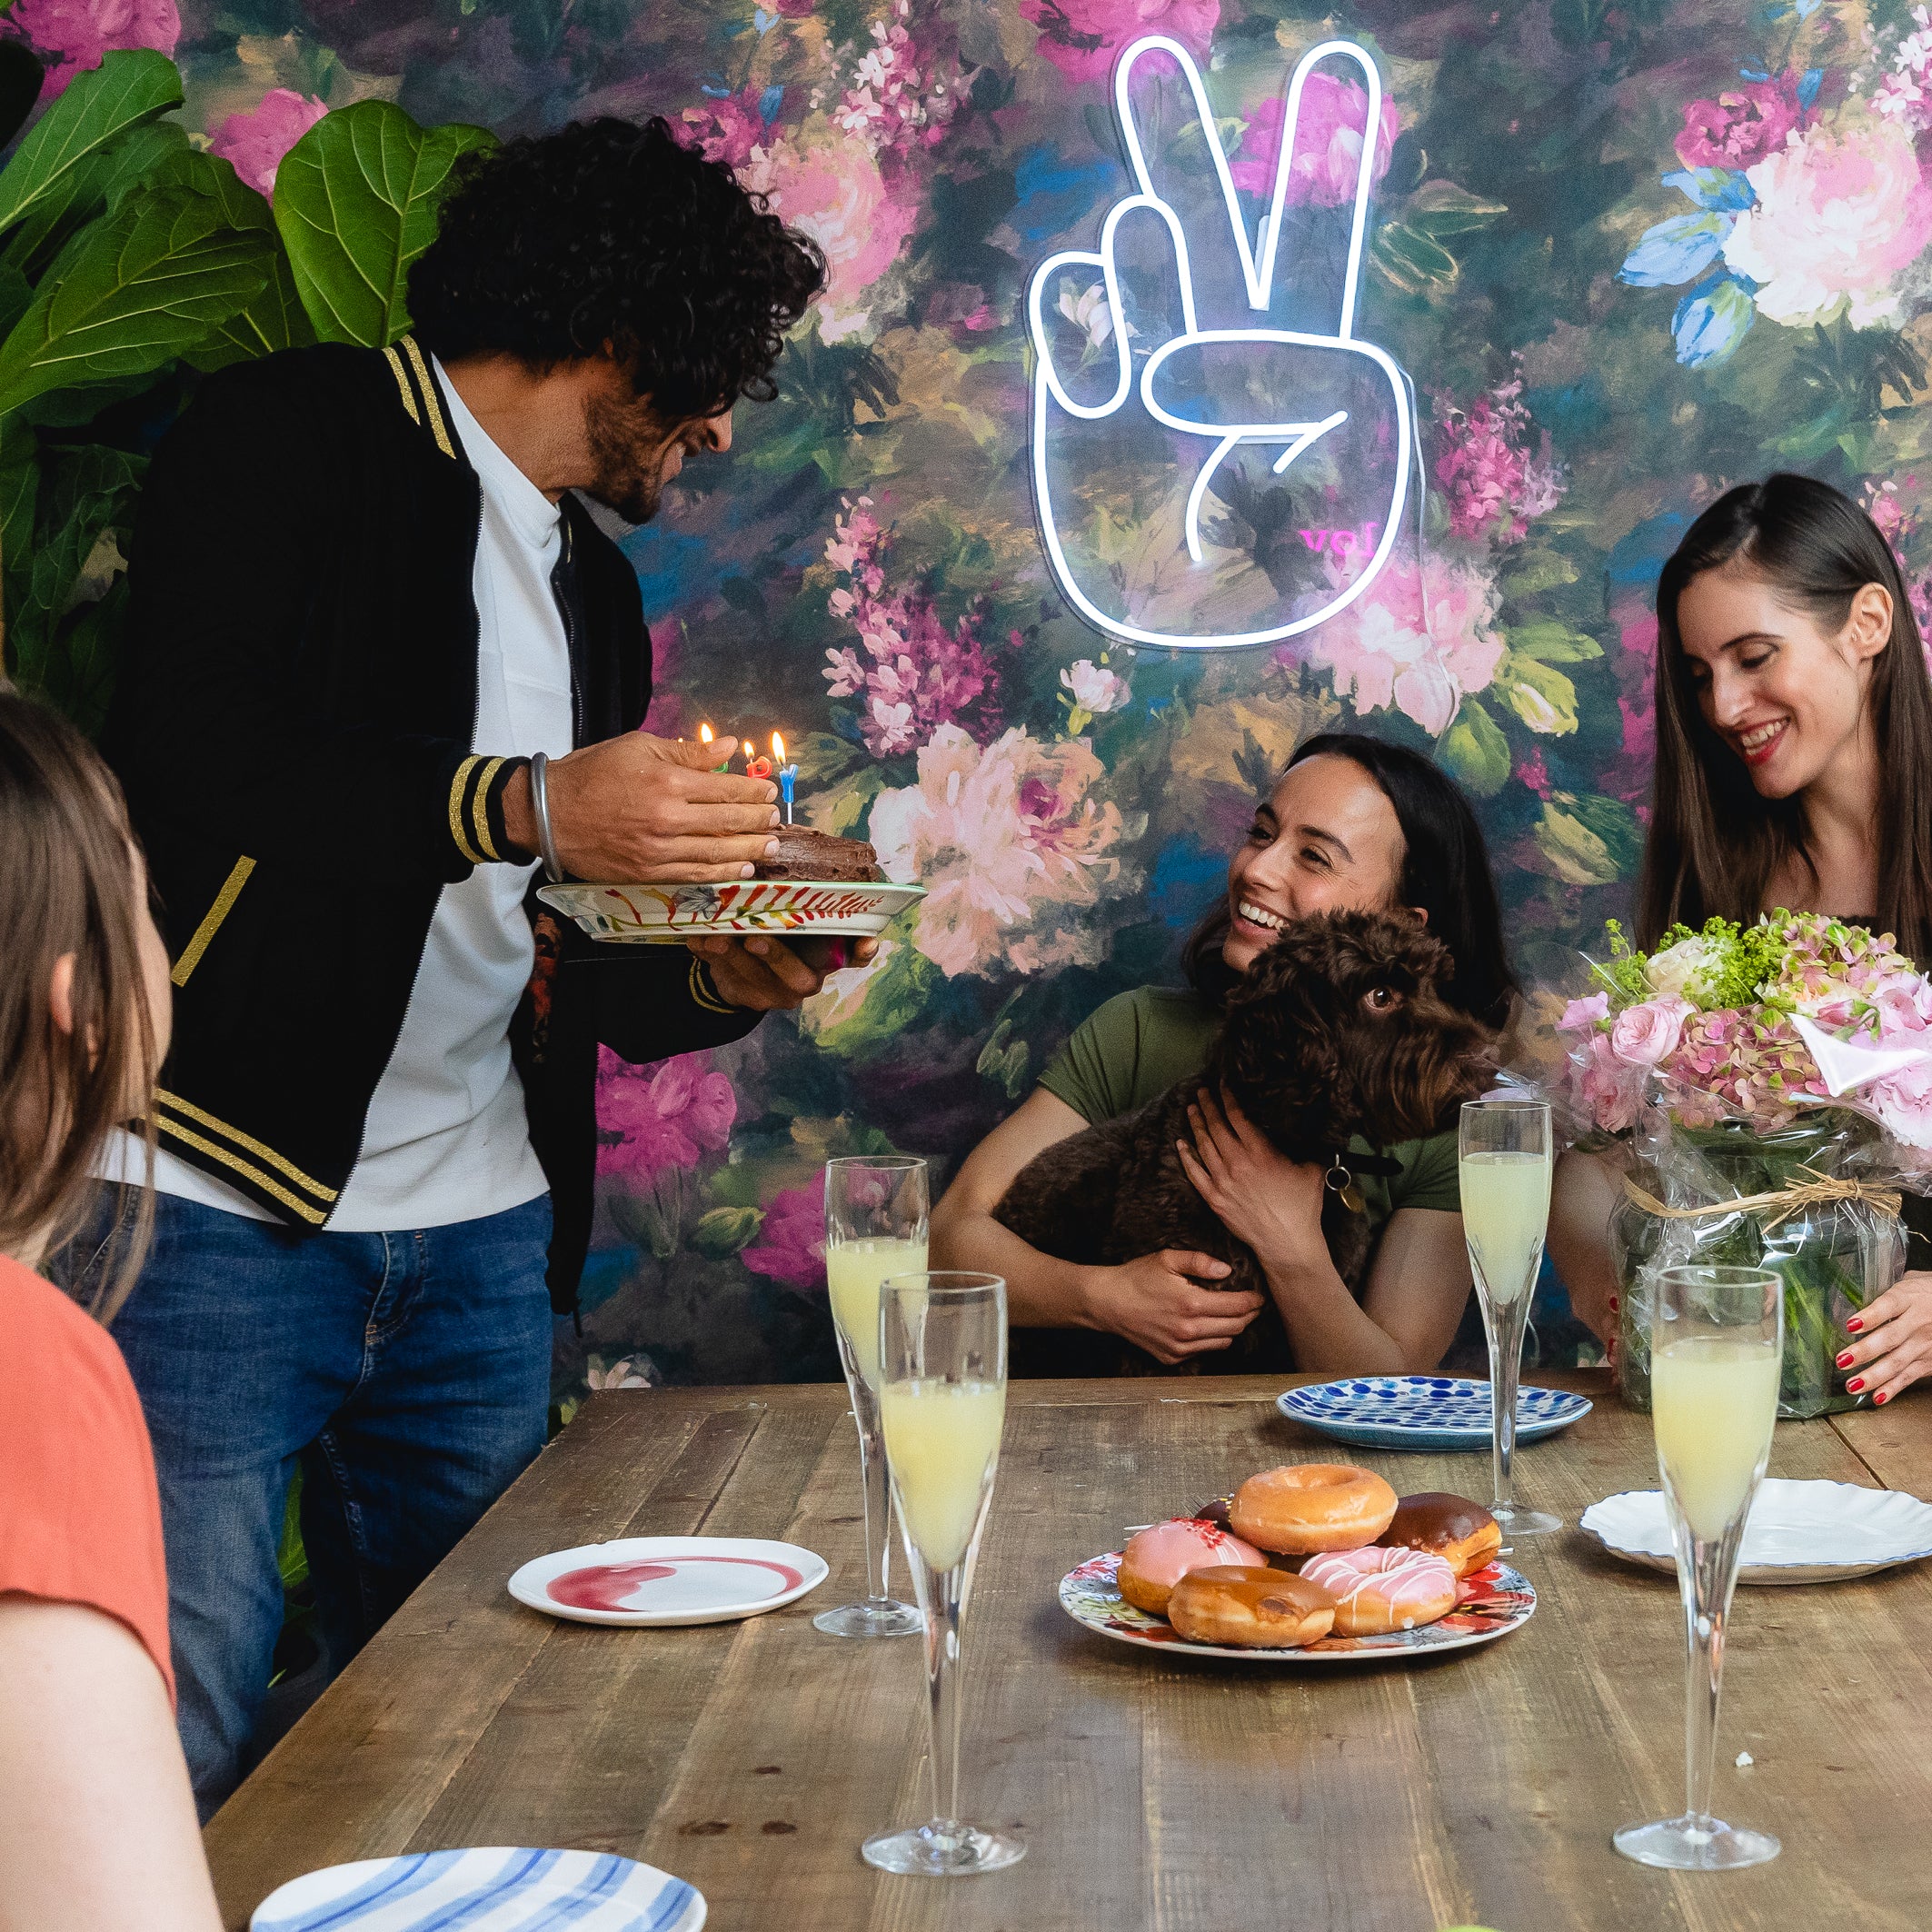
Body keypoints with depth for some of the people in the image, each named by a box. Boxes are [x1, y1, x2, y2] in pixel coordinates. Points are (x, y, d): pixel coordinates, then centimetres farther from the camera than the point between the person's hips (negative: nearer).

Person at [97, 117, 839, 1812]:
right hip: (228, 1206, -7)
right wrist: (523, 806, -22)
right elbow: (180, 765, -16)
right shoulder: (301, 439, -1)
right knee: (176, 1763, -8)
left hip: (477, 1240, 7)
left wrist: (717, 979, 3)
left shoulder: (595, 587, 22)